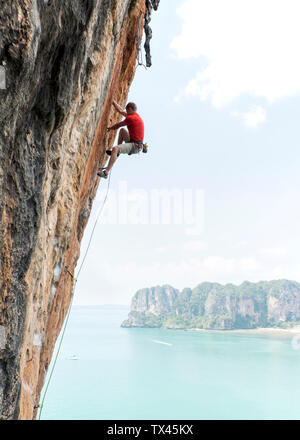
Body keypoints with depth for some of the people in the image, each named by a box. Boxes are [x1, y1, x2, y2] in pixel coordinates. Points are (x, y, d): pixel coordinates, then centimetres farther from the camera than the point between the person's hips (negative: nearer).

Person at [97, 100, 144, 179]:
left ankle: (106, 172, -38)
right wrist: (113, 101, 30)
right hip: (133, 143, 10)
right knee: (122, 130, 26)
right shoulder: (136, 115, 12)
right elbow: (121, 111, 25)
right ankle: (116, 152, 21)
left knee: (115, 149, -29)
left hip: (135, 146, -10)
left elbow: (118, 125, -3)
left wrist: (109, 128, 17)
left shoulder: (131, 118, -15)